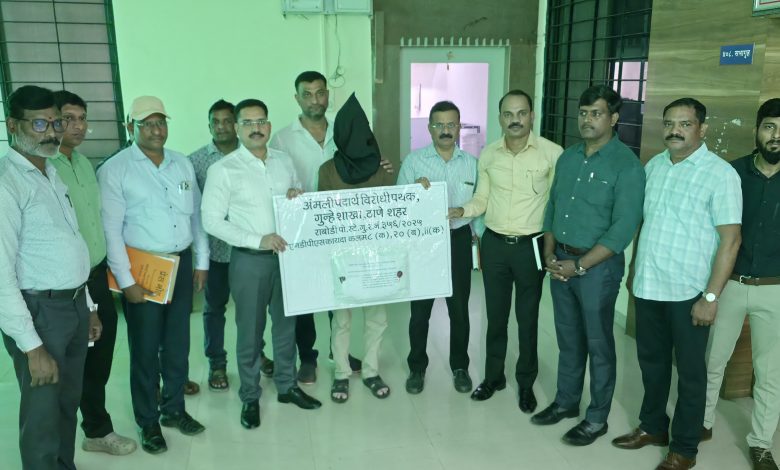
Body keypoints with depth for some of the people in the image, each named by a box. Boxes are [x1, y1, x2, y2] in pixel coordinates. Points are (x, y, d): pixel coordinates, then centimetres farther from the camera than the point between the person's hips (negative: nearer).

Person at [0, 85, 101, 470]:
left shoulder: (51, 174, 11)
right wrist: (32, 345, -21)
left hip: (74, 305, 8)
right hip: (40, 310, -8)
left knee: (69, 403, 21)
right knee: (42, 414, 7)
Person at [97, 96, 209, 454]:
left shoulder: (183, 164, 7)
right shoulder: (115, 169, -8)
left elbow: (196, 215, 11)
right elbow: (111, 231, -11)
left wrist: (201, 262, 9)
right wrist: (126, 281, -13)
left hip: (182, 263, 5)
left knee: (178, 343, 14)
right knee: (145, 348, 7)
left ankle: (173, 408, 33)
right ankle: (148, 422, 24)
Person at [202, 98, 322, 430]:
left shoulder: (284, 162, 5)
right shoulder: (223, 169, -10)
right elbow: (212, 221, -12)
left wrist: (298, 196, -8)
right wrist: (257, 240, -21)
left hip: (286, 254, 4)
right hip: (249, 259, -4)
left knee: (286, 323, 16)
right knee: (250, 330, 7)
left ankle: (287, 386, 34)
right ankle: (250, 398, 25)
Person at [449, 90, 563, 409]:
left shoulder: (552, 153, -10)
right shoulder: (488, 154, 1)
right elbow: (482, 198, 8)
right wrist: (463, 210, -11)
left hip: (531, 246, -3)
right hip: (494, 244, 3)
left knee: (528, 318, 10)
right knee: (495, 315, 15)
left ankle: (526, 383, 29)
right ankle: (493, 376, 33)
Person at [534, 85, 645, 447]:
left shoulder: (627, 165, -13)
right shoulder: (568, 157, 7)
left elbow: (623, 229, -18)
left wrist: (580, 266, -17)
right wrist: (550, 255, 0)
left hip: (598, 265, -6)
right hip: (561, 261, 6)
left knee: (598, 343, 7)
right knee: (568, 337, 18)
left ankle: (597, 417, 24)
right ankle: (566, 401, 35)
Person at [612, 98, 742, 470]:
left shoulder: (720, 174, -11)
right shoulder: (653, 166, 7)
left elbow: (730, 239, -13)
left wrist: (711, 296, -17)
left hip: (688, 292, -5)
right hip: (648, 286, 5)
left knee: (689, 371, 10)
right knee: (651, 361, 18)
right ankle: (652, 426, 38)